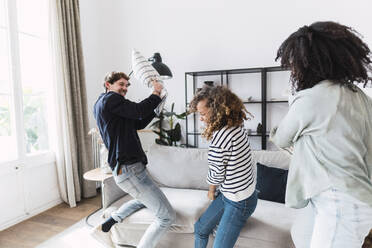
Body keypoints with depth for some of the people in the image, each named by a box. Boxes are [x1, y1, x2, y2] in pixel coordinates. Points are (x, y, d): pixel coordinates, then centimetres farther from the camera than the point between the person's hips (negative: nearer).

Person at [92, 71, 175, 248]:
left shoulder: (104, 104, 23)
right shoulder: (109, 98, -6)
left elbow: (139, 123, 19)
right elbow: (139, 110, -18)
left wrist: (156, 106, 10)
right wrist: (156, 93, -2)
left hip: (124, 168, 11)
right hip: (129, 169, -11)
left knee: (145, 199, 37)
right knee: (167, 216, -9)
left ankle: (111, 221, 38)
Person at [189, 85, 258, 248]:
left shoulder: (221, 136, -30)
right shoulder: (236, 127, -3)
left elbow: (216, 174, -17)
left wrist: (211, 191, 4)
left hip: (238, 202, -9)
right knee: (200, 229, 21)